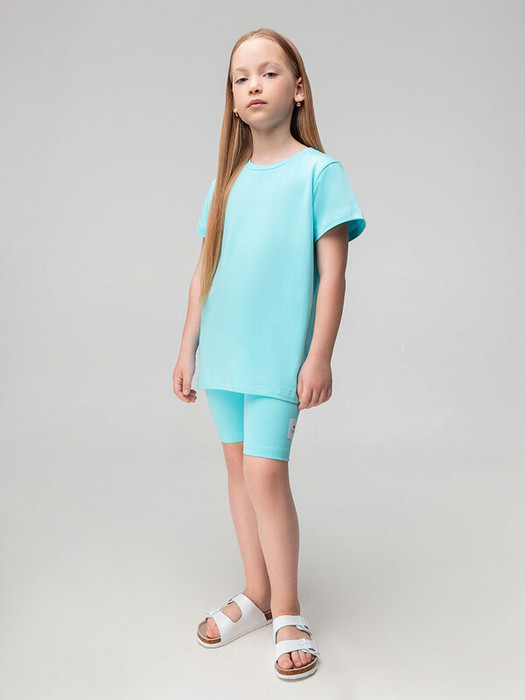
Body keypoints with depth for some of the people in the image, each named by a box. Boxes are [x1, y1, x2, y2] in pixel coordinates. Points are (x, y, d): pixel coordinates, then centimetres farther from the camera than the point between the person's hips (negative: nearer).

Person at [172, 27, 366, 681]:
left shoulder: (319, 171, -4)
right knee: (239, 466, 12)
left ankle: (287, 613, 12)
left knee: (265, 473, -8)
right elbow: (204, 271, 12)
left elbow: (332, 272, -8)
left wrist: (319, 357, -12)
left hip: (280, 355, -5)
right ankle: (256, 595, 28)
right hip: (223, 353, 6)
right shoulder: (228, 180, 11)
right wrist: (187, 350, 12)